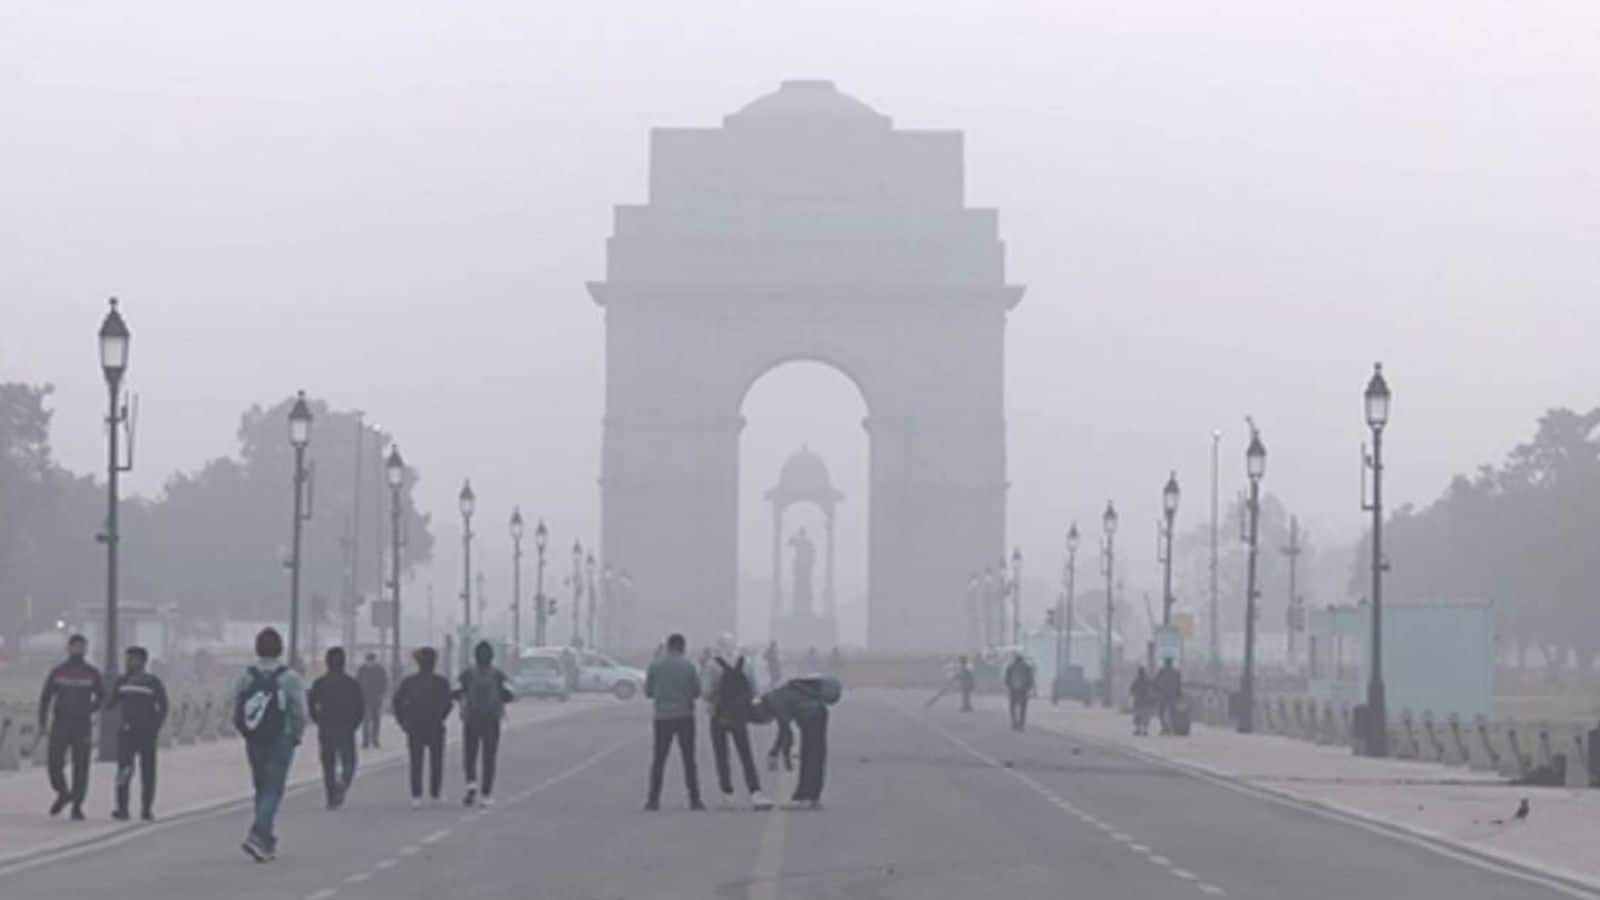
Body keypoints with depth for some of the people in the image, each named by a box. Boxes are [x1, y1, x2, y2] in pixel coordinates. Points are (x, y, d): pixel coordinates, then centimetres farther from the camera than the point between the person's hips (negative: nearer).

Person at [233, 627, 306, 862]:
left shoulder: (246, 678, 2)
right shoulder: (290, 678, -9)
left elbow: (237, 715, 4)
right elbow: (300, 713, -10)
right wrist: (295, 737, 6)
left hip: (254, 744, 4)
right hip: (281, 742, -4)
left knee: (262, 790, 15)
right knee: (273, 792, -4)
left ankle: (267, 843, 20)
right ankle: (257, 835, -21)